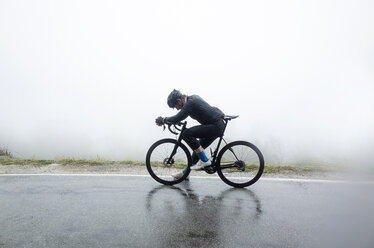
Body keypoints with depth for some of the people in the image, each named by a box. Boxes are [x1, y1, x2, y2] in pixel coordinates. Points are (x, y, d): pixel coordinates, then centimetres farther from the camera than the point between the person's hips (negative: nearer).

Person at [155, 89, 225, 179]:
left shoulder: (190, 103, -18)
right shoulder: (192, 97, 12)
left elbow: (177, 119, -22)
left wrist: (163, 120, -7)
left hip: (216, 126, -11)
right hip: (218, 125, 11)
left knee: (187, 134, -17)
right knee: (198, 147, 16)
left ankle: (204, 161, -9)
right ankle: (185, 173, 29)